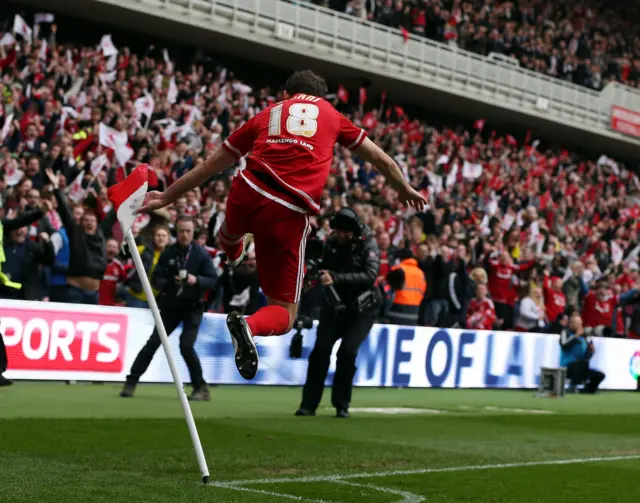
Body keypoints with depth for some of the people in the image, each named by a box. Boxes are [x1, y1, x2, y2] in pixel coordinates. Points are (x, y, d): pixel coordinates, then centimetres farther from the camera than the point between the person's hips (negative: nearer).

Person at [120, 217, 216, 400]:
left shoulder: (201, 254, -6)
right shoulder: (168, 253, -2)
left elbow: (212, 280, -7)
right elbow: (155, 279, -5)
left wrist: (197, 280, -26)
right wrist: (171, 282, -25)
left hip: (193, 307, -2)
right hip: (170, 305, 2)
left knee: (186, 346, -15)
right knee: (153, 342, -1)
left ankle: (200, 388, 0)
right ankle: (131, 382, 7)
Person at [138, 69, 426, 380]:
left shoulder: (266, 115, 22)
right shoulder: (332, 115, 20)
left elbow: (212, 164, 25)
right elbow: (380, 159, 28)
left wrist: (167, 196, 34)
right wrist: (405, 189, 46)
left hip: (247, 193, 2)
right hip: (290, 215, -2)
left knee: (230, 236, 40)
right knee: (283, 313, 6)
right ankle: (249, 326, -23)